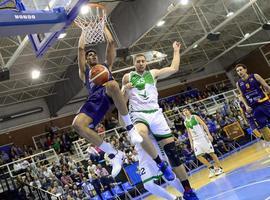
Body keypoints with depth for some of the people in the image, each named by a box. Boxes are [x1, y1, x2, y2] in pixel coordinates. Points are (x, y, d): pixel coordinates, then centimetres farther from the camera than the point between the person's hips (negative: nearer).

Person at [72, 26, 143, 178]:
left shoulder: (106, 65, 35)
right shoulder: (84, 72, 35)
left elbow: (111, 43, 30)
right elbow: (81, 49, 28)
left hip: (109, 93, -2)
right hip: (95, 98, 2)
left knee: (112, 85, -43)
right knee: (78, 124, -28)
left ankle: (130, 127, -27)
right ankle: (114, 154, -19)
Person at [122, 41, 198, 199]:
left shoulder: (153, 73, 14)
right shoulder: (127, 77, 11)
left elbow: (174, 68, 8)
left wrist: (176, 51, 16)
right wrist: (125, 89, -9)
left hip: (156, 113, 2)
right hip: (139, 115, -2)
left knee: (172, 150, -3)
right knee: (141, 133, -42)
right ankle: (160, 164, -19)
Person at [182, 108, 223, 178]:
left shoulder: (195, 117, -3)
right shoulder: (185, 122, 10)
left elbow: (204, 125, -7)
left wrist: (209, 135, -16)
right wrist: (191, 143, 11)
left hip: (203, 137, -5)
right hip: (195, 140, 5)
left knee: (211, 153, -2)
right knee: (198, 156, -5)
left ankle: (219, 168, 10)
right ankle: (211, 168, 10)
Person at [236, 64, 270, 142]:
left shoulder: (255, 76, -4)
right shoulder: (238, 83, 4)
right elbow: (242, 96, 13)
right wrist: (246, 106, 0)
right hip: (254, 107, 3)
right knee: (262, 126, 6)